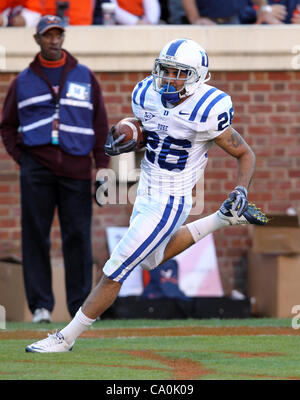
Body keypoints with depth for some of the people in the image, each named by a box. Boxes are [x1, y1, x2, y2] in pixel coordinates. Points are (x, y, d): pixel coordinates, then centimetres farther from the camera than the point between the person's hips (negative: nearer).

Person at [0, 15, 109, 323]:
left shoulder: (85, 77, 13)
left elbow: (100, 124, 12)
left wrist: (101, 166, 3)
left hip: (76, 169, 0)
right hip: (36, 168, 0)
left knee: (78, 237, -2)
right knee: (35, 236, -4)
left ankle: (81, 305, 3)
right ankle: (40, 305, 0)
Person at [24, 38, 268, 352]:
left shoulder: (206, 112, -21)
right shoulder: (148, 96, -4)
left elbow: (246, 155, -7)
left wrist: (240, 193, -22)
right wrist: (119, 145, -4)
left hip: (169, 205, -8)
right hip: (145, 195, 8)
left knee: (113, 273, -4)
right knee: (153, 260, 31)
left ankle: (66, 337, 9)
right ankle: (223, 220, 34)